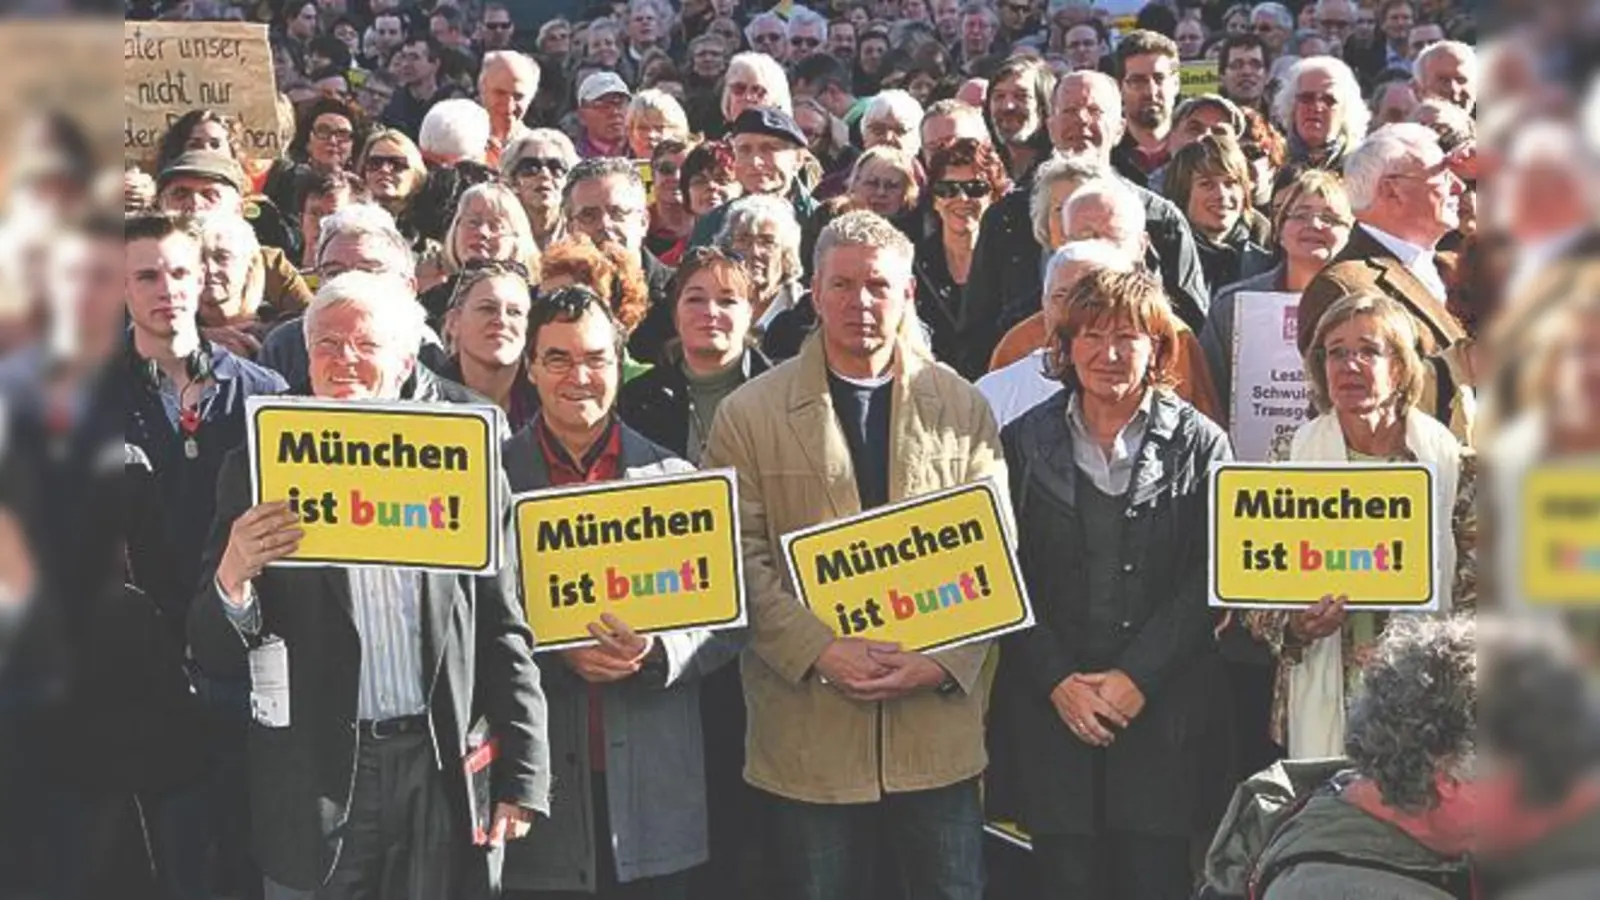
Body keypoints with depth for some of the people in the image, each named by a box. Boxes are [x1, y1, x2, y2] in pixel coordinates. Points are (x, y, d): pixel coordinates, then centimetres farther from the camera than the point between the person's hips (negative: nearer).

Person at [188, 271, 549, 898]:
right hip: (316, 783, 0)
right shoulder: (261, 469, 2)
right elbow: (213, 651, -1)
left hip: (447, 775, 1)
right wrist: (234, 576, -22)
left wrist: (522, 777, 1)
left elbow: (503, 632, 6)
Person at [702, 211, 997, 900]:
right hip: (806, 735, -1)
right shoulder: (750, 415, 2)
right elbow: (740, 561, -3)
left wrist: (944, 660, -11)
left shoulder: (963, 409, 7)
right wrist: (820, 651, -15)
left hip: (938, 729, 1)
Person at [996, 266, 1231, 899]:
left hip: (1160, 704, -1)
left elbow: (1207, 579, -4)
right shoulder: (1024, 442, 5)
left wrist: (1137, 676, -12)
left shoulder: (1199, 444, 1)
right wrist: (1058, 681, -8)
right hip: (1050, 704, 1)